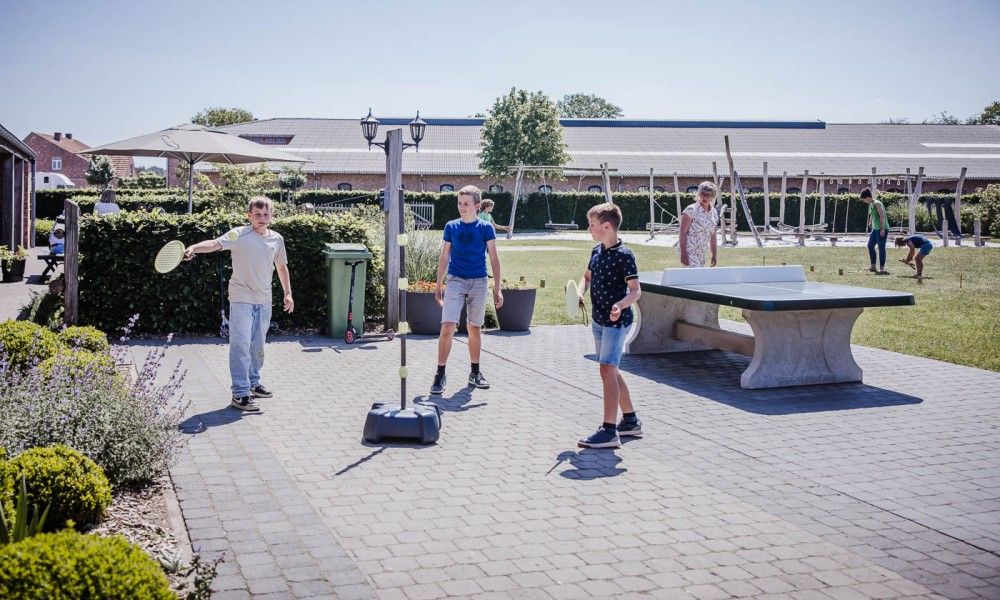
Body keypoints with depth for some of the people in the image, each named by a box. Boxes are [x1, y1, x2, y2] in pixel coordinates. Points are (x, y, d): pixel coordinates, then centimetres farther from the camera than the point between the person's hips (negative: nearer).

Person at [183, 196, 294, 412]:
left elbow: (282, 266, 19)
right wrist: (194, 248, -44)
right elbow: (215, 243, -25)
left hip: (264, 300, 6)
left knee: (257, 345, 16)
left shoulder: (277, 239, 6)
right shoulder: (239, 234, -10)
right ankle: (240, 394, -9)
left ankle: (253, 383, 33)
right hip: (242, 298, -5)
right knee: (241, 345, -10)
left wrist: (288, 293, 19)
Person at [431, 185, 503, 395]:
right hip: (455, 281, 0)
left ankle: (475, 373, 24)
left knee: (475, 329, 10)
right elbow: (444, 257, 10)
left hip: (479, 282, 0)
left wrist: (497, 289, -2)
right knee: (447, 327, -12)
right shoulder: (451, 227, 4)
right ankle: (440, 374, -6)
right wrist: (438, 285, 9)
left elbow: (494, 259, 2)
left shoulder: (485, 228, 1)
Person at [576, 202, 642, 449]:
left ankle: (609, 431, -15)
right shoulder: (597, 252, 9)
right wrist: (580, 292, 3)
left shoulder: (624, 255, -16)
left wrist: (620, 305, -36)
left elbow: (635, 291, -17)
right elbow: (587, 276, 24)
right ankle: (630, 421, 28)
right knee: (611, 371, 15)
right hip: (598, 320, 9)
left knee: (607, 370, -15)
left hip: (616, 321, -9)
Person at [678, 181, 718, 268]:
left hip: (702, 253, 7)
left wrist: (714, 254, 16)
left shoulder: (714, 213, 10)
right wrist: (683, 254, -18)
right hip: (690, 251, -7)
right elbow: (682, 233, -12)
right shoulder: (691, 210, -10)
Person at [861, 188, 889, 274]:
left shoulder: (877, 204, -16)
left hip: (882, 229, -10)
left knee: (881, 248, -7)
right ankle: (873, 266, 16)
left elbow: (882, 216, -21)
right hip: (875, 229, 10)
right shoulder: (870, 204, 13)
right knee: (870, 245, 10)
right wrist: (871, 226, 22)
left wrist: (882, 229, -23)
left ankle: (882, 269, -4)